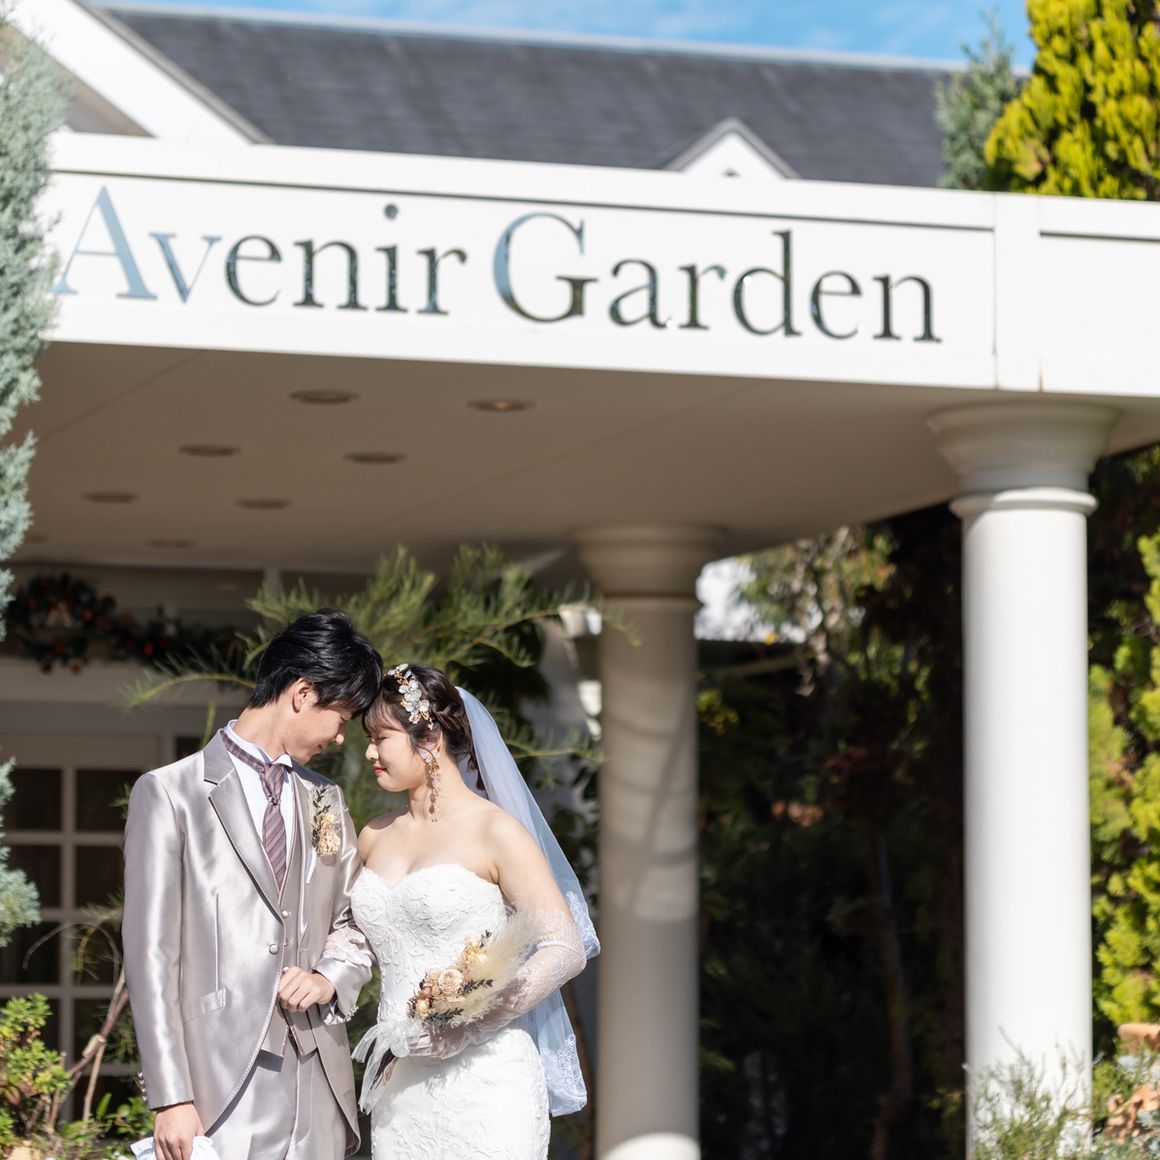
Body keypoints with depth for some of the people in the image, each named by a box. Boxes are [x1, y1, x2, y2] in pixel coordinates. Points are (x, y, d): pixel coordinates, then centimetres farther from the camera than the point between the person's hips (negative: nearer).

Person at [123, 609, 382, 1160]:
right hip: (220, 1089, -5)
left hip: (318, 1092, 5)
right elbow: (150, 954, -5)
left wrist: (331, 978, 0)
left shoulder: (325, 799, 18)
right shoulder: (169, 794, -1)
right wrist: (171, 1100, -11)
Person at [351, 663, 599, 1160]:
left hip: (482, 1080, -6)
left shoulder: (494, 831, -7)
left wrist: (470, 1026, -19)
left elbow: (565, 951, -12)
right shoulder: (375, 837, 11)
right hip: (399, 1084, 6)